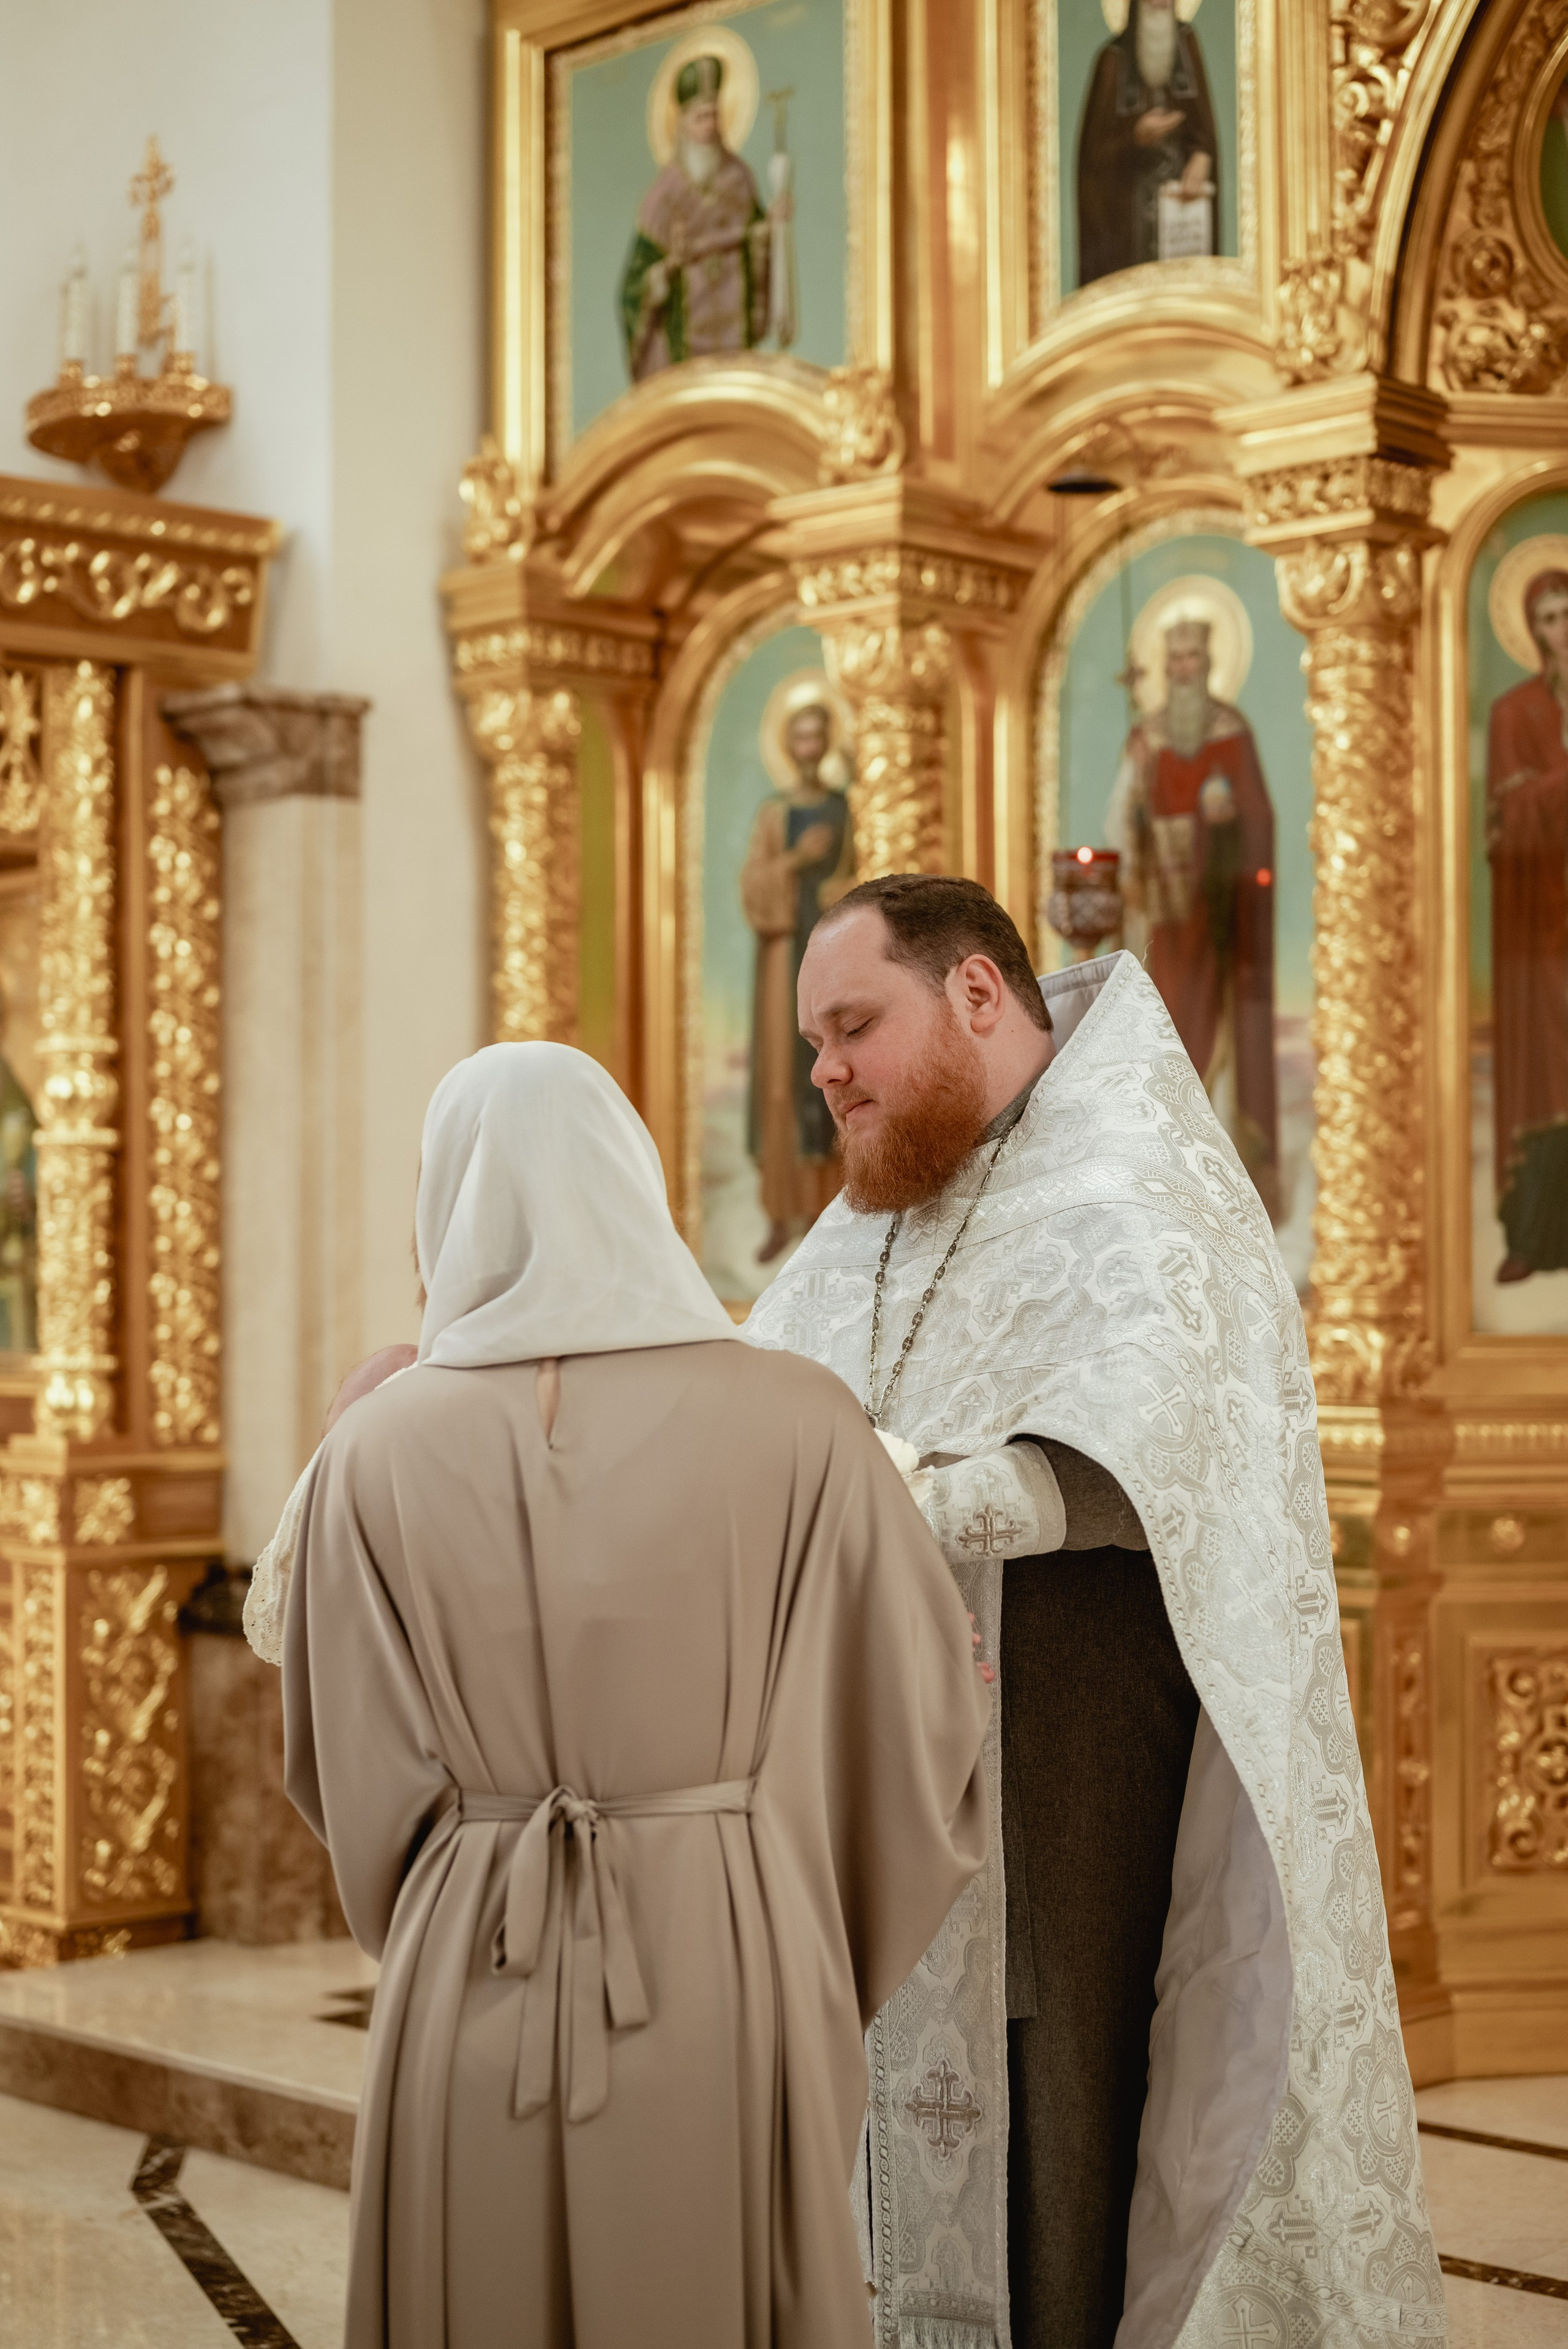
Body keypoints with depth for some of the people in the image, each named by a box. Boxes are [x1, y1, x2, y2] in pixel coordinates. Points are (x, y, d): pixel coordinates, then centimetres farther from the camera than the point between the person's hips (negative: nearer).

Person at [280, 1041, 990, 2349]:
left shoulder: (376, 1454, -3)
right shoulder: (797, 1425, -5)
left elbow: (354, 1777, 1)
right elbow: (922, 1714, 0)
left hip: (475, 2000, 1)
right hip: (724, 1984, -1)